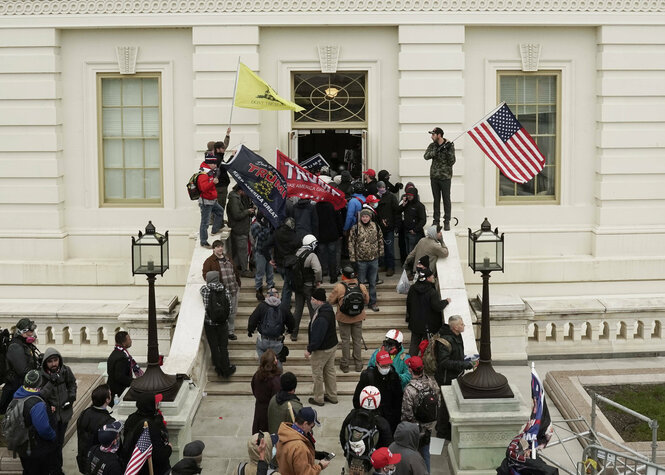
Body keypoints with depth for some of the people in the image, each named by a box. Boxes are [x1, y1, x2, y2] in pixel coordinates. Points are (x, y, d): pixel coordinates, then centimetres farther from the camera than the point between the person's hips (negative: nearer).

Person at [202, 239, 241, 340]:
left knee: (233, 312, 11)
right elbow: (205, 274, -12)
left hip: (233, 290, 6)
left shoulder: (228, 260, 19)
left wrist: (238, 284, 21)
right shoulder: (209, 261, -2)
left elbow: (235, 272, 26)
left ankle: (230, 331, 23)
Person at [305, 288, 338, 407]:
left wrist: (309, 350, -19)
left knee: (317, 374, 7)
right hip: (332, 345, 10)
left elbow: (317, 337, -29)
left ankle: (318, 399, 19)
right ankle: (332, 396, 31)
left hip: (322, 350, -10)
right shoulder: (328, 309, 2)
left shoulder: (322, 318, -31)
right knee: (330, 371, 20)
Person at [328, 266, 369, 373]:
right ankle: (358, 364, 20)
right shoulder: (362, 287, -10)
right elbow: (366, 301, 2)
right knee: (357, 340, 13)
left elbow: (330, 301, -10)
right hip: (358, 318, 2)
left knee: (345, 341, 10)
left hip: (344, 319, -2)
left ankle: (345, 365, 17)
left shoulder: (339, 287, -18)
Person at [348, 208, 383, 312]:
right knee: (361, 282, 8)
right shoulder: (355, 229, -9)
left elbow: (380, 240, 11)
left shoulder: (376, 227, 0)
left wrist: (381, 252, 10)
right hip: (361, 260, -3)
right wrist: (352, 258, -9)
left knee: (373, 282, 12)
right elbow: (351, 244, -7)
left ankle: (372, 302, 24)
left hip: (374, 259, 3)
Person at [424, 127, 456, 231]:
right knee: (436, 199, 9)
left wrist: (448, 151, -23)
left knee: (446, 199, 0)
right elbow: (426, 156, -10)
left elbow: (452, 162, -10)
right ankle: (436, 221, 16)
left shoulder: (449, 146, -6)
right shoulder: (432, 146, 6)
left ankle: (447, 222, 6)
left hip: (445, 176, -3)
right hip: (434, 176, 4)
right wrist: (437, 151, -22)